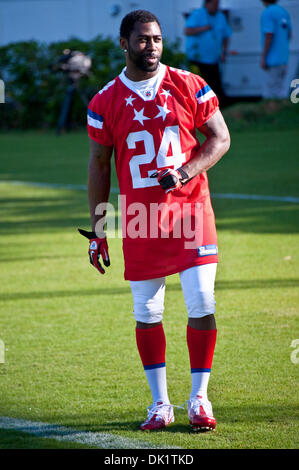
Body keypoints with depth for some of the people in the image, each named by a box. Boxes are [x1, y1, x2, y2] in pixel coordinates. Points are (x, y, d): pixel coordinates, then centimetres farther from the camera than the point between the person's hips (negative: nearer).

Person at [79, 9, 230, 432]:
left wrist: (185, 173, -14)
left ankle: (199, 398, 7)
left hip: (190, 208, -1)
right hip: (139, 219, 1)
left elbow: (220, 138, 3)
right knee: (147, 313, 5)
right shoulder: (106, 101, 2)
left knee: (202, 305, -6)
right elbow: (99, 164, 7)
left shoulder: (189, 87, 0)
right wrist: (97, 229, 5)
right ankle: (160, 402, 16)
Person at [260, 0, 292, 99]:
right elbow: (289, 34, 17)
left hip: (273, 61, -8)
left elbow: (269, 37, -20)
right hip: (283, 59, 8)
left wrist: (263, 58, -16)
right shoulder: (284, 12, 10)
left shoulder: (267, 14, -15)